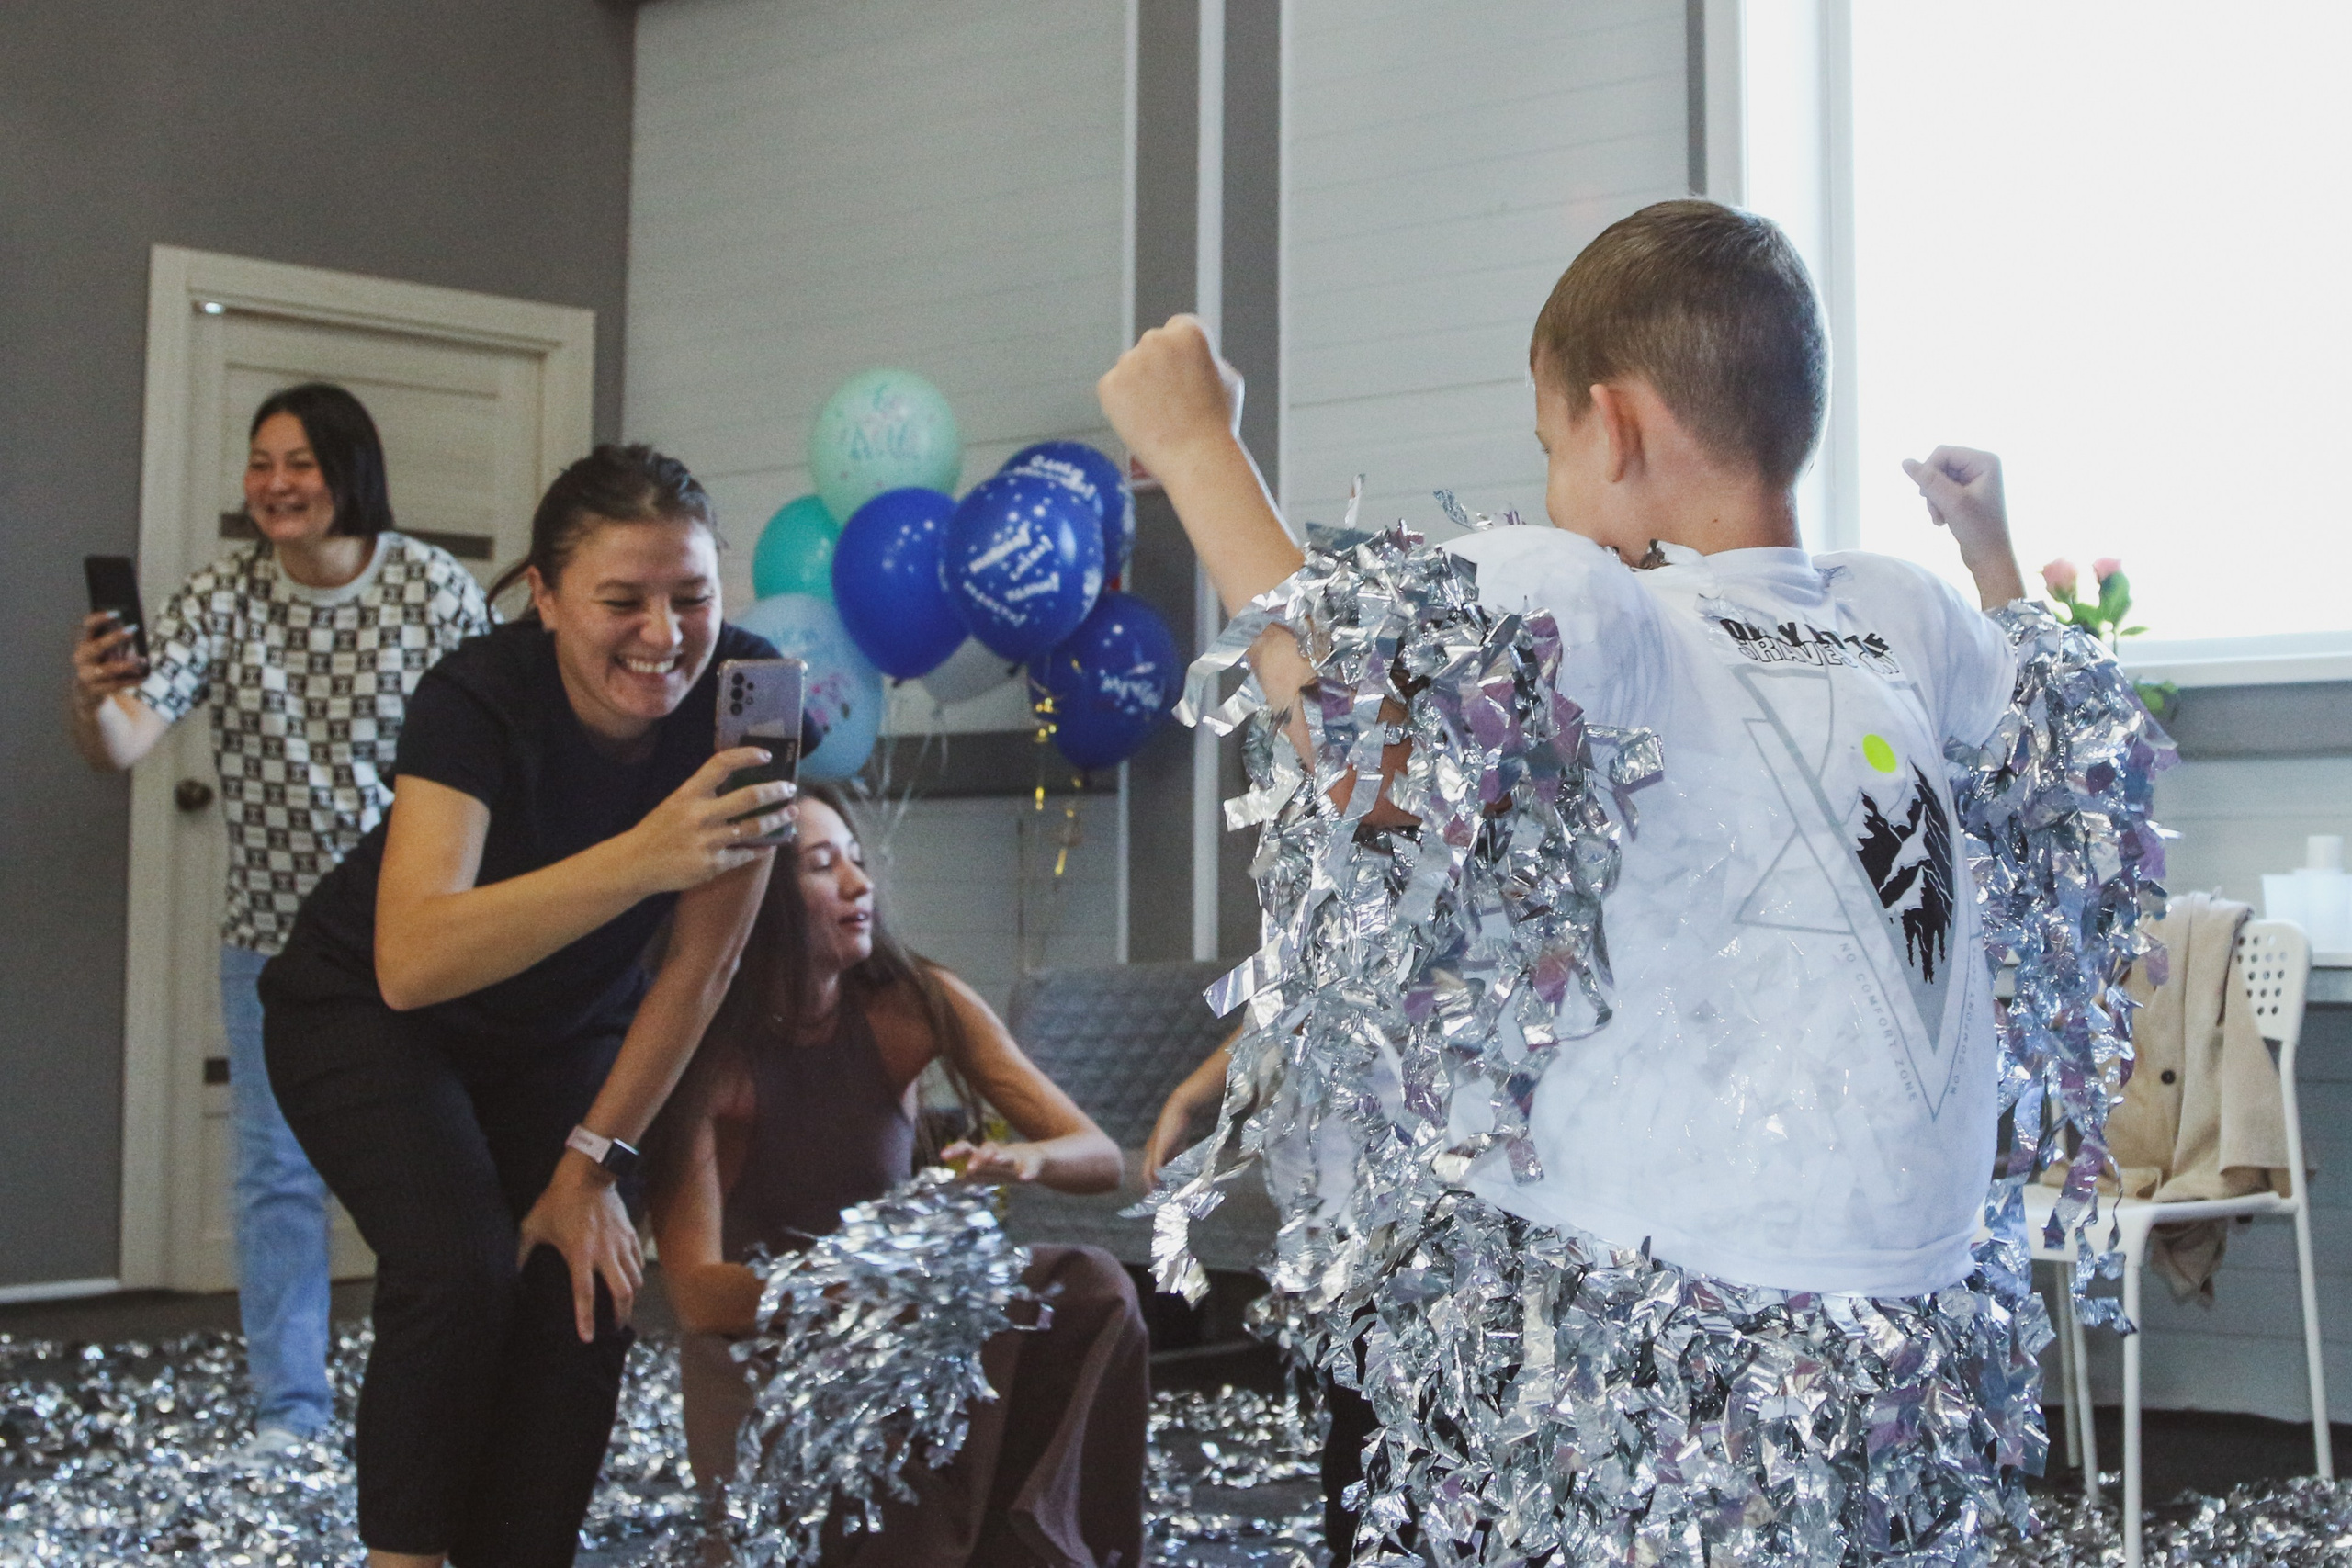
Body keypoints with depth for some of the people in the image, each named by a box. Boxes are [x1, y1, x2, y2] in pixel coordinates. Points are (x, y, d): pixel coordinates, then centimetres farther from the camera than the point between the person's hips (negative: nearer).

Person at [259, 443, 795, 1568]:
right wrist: (639, 859, -56)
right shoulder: (478, 701, -32)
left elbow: (700, 964, -14)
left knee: (583, 1305, -13)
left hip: (565, 1029, 4)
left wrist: (595, 1160, -11)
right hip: (367, 1012, -4)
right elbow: (413, 962, -46)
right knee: (458, 1265, -25)